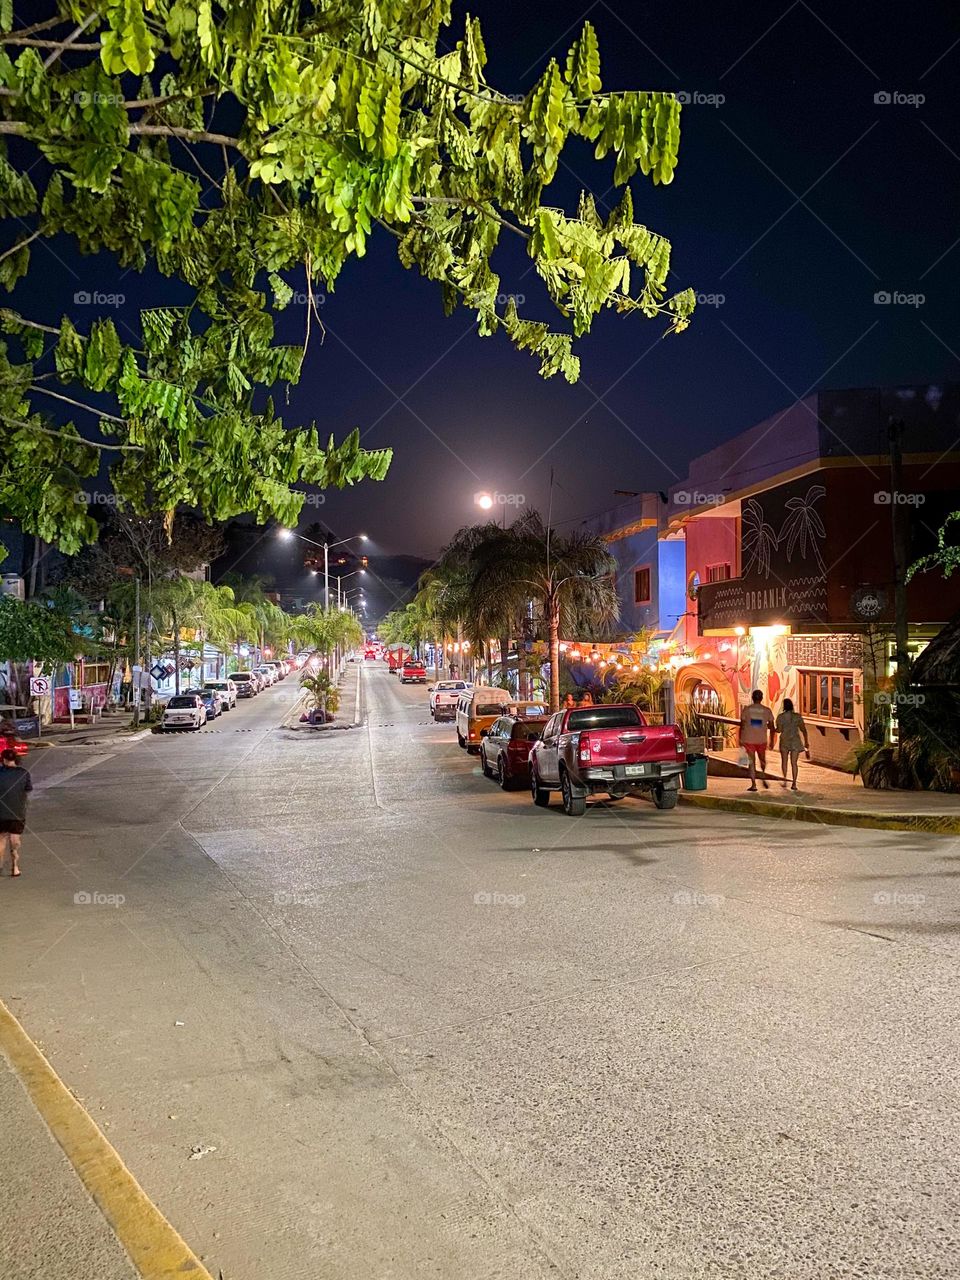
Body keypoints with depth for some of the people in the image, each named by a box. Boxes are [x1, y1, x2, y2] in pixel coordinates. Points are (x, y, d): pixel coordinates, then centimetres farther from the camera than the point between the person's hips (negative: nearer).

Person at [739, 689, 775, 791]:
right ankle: (763, 778, 4)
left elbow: (742, 726, -4)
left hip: (749, 740, -1)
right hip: (762, 740, 1)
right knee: (762, 760, 22)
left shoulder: (746, 709, -4)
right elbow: (771, 727, 1)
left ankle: (753, 785, 0)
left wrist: (740, 739, 3)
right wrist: (772, 741, 9)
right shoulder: (767, 710, -1)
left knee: (751, 762, 3)